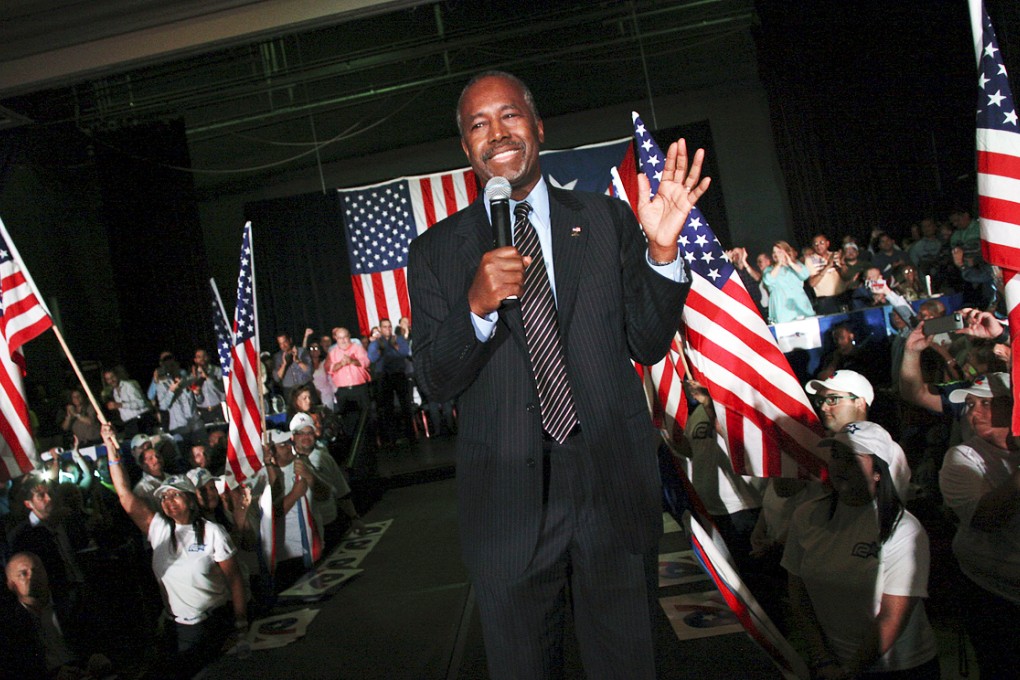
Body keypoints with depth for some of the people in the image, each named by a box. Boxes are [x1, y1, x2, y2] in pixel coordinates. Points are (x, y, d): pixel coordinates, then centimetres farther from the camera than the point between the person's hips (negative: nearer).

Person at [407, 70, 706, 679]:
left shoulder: (609, 221, 3)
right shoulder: (436, 250, 2)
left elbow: (649, 345, 2)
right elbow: (434, 384, -2)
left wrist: (662, 251, -14)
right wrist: (478, 305, -20)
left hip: (614, 485, 1)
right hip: (506, 493, 0)